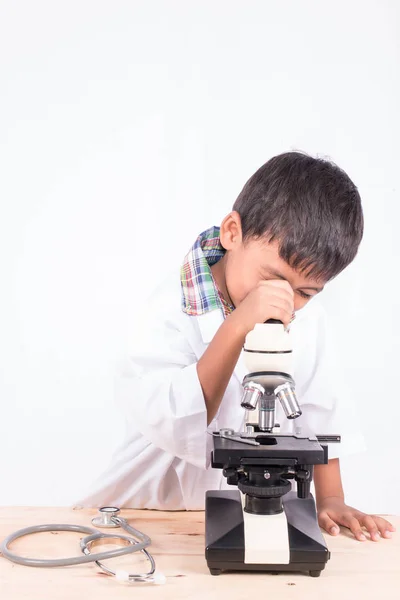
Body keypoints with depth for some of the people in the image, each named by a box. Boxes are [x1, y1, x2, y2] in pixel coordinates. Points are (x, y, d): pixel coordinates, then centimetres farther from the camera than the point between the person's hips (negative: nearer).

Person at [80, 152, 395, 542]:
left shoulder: (305, 315, -4)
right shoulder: (176, 308, -20)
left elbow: (320, 407, 6)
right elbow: (173, 424, -32)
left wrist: (330, 500, 2)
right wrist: (237, 326, -39)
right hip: (159, 508, -3)